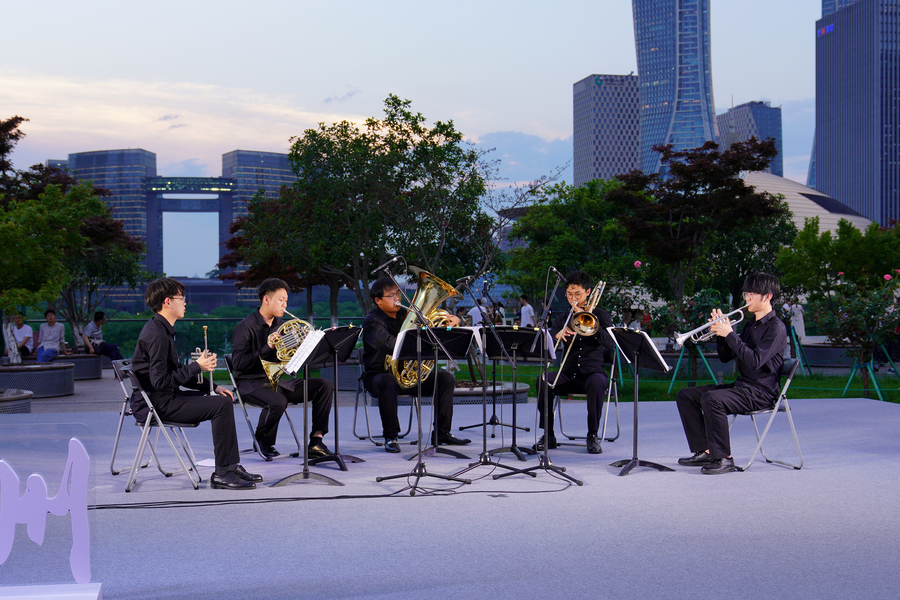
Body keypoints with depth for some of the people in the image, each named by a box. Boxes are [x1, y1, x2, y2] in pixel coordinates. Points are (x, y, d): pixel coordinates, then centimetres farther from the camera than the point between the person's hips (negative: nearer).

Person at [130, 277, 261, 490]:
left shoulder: (162, 330, 15)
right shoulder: (156, 335, -19)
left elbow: (177, 375, 18)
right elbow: (160, 381, -26)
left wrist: (213, 387, 9)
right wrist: (197, 366, -19)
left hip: (163, 398, 11)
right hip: (157, 404, -11)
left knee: (223, 399, 13)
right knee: (221, 405, -19)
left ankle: (232, 466, 11)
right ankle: (222, 474, -14)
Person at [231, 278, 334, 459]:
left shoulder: (281, 325, 13)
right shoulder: (246, 327, -9)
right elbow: (238, 363, -19)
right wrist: (267, 348, -27)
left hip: (278, 380, 7)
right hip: (253, 383, -7)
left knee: (325, 385, -9)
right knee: (278, 402, -39)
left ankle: (316, 441, -12)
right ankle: (264, 442, -8)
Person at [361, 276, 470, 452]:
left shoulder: (404, 314, 8)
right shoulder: (372, 321, -14)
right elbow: (391, 345, -32)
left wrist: (452, 320, -7)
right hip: (378, 374, -7)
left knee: (446, 378, -5)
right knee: (388, 383, -41)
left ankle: (442, 432, 2)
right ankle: (390, 437, -25)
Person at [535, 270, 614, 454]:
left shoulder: (601, 316, 6)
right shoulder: (562, 319, 15)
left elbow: (610, 341, -13)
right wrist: (557, 336, -21)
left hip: (592, 371, -3)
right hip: (568, 375, 3)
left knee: (596, 382, -38)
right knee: (543, 380, -28)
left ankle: (593, 435, -22)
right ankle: (548, 435, -17)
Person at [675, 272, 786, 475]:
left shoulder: (776, 328, -11)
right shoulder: (751, 325, 17)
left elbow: (755, 361, -25)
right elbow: (726, 356, 17)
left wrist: (730, 335, -21)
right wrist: (721, 332, 2)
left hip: (761, 392, -9)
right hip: (741, 386, 10)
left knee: (711, 399, -33)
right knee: (686, 395, 2)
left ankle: (724, 458, -23)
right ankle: (704, 451, 2)